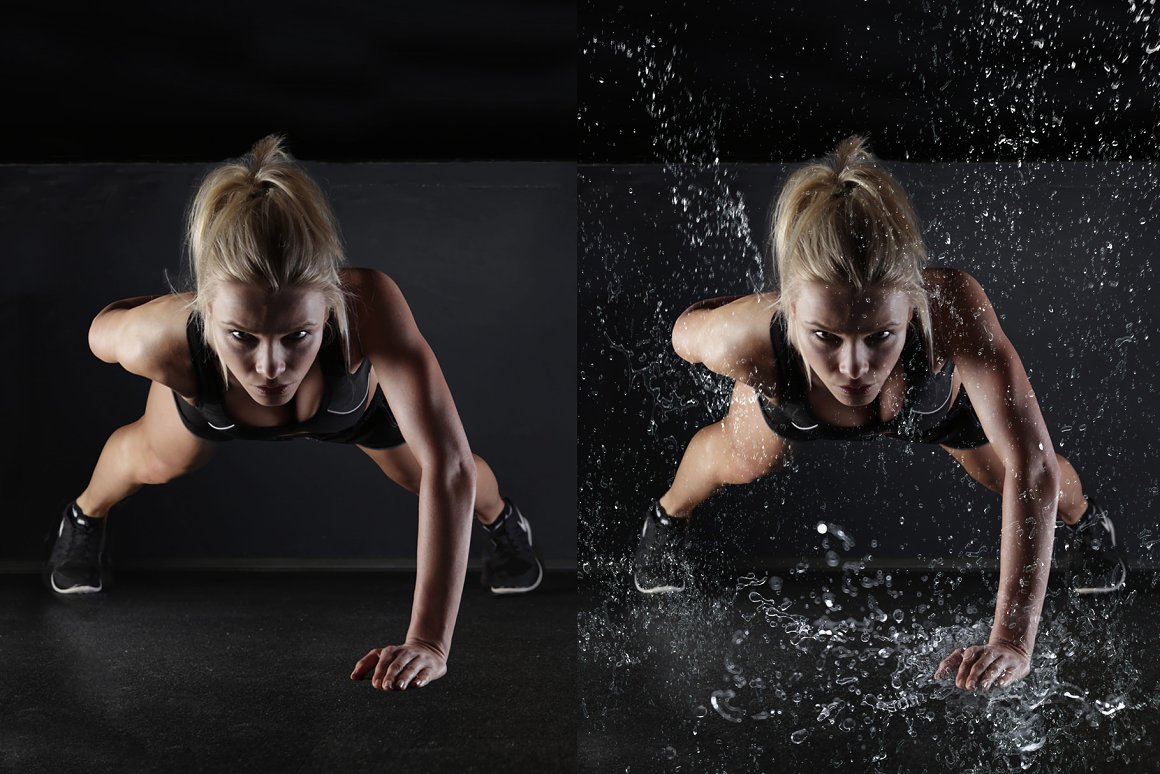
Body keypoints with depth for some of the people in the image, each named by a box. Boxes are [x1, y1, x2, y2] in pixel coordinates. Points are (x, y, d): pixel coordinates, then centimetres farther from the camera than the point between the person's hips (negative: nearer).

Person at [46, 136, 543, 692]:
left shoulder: (369, 305, -52)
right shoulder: (165, 340, -46)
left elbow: (447, 466, -55)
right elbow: (102, 332, -20)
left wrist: (429, 642, -59)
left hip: (358, 395, 0)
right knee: (154, 462, 24)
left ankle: (501, 519, 55)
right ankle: (86, 514, 61)